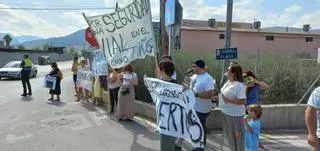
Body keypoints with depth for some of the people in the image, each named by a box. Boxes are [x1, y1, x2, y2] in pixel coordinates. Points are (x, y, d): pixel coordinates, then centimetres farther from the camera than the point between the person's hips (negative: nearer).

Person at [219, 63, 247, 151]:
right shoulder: (228, 82, 6)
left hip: (235, 115, -9)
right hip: (226, 113, 9)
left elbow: (243, 101, -25)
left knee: (237, 136, 7)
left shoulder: (239, 85, -20)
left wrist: (229, 100, -27)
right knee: (230, 135, 21)